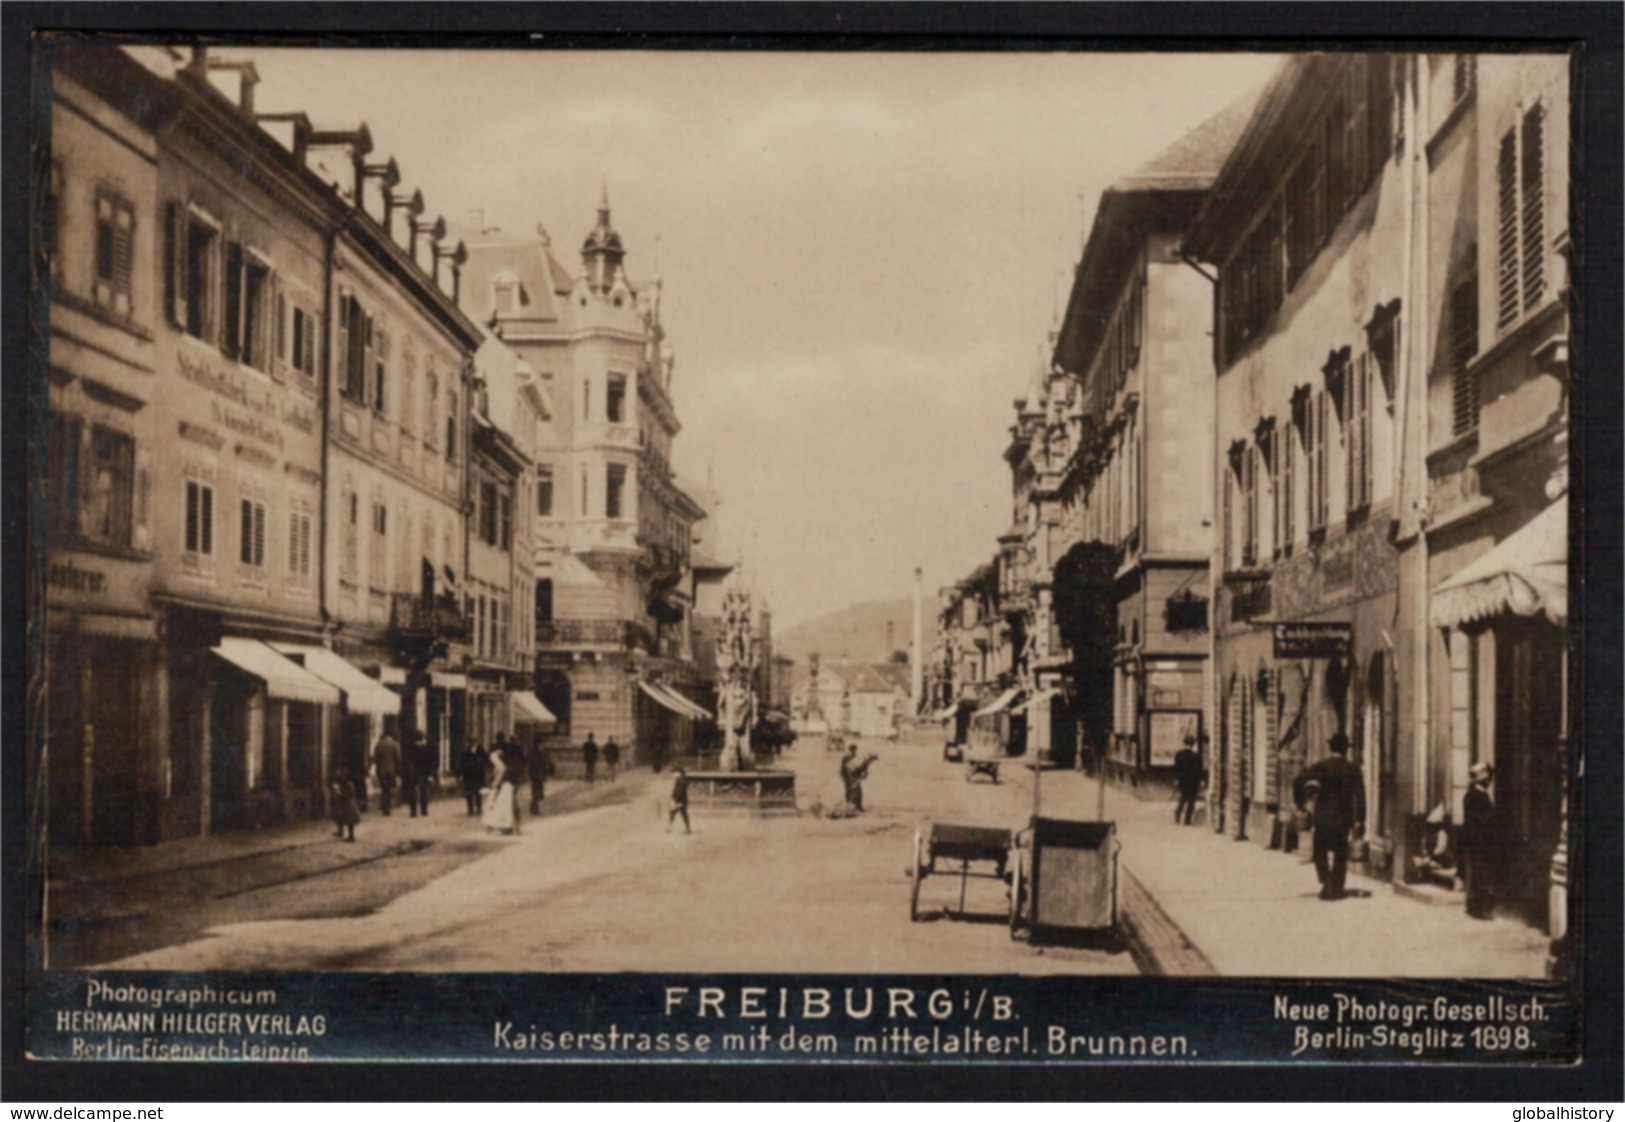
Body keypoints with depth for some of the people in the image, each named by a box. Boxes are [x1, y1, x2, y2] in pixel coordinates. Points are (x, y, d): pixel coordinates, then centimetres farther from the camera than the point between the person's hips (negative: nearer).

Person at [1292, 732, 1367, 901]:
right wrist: (1360, 821, -4)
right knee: (1340, 855, 13)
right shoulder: (1353, 770, -3)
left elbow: (1298, 782, -13)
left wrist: (1300, 803, 1)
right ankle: (1336, 888, 10)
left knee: (1321, 852, 12)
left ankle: (1326, 883, -7)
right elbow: (1359, 796, -7)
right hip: (1343, 818, 1)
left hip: (1322, 817, -1)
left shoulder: (1321, 767, -5)